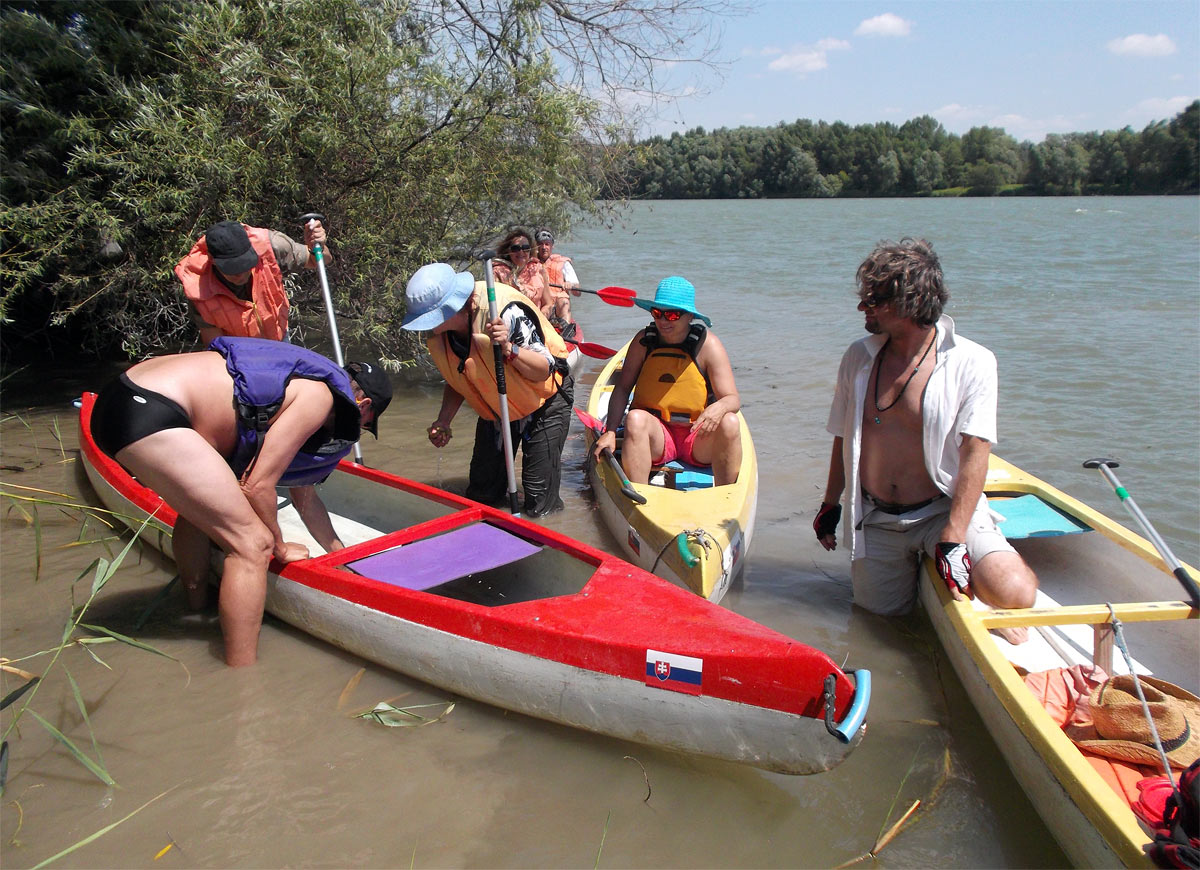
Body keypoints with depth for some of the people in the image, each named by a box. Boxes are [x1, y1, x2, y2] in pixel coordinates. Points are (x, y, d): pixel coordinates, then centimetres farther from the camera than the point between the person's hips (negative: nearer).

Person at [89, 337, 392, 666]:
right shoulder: (318, 395, -2)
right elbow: (257, 486, -5)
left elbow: (304, 495, 35)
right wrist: (279, 546, 12)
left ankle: (197, 604, 53)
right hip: (149, 414, -11)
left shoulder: (299, 383, 26)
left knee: (199, 506, 35)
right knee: (252, 543, -10)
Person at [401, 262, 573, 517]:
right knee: (480, 497, 10)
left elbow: (544, 371, -30)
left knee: (539, 507, -9)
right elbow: (456, 379, 5)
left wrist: (509, 348, -47)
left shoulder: (508, 312, -35)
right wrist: (443, 421, -9)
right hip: (494, 408, 6)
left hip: (544, 401, -6)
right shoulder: (438, 335, -13)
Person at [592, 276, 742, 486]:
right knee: (636, 418, -30)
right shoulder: (643, 341, 0)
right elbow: (622, 388, 1)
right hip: (656, 435, 1)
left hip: (698, 439, 0)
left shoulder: (707, 344, -5)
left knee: (729, 422, -29)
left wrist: (719, 407, -34)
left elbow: (733, 399, -10)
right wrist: (610, 432, -13)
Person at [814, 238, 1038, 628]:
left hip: (945, 509, -3)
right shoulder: (858, 357, 3)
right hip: (875, 519, 4)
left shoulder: (972, 362, -10)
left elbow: (974, 453, -15)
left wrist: (953, 540, -21)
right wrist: (830, 505, 18)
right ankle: (911, 561, 29)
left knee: (1014, 593, -22)